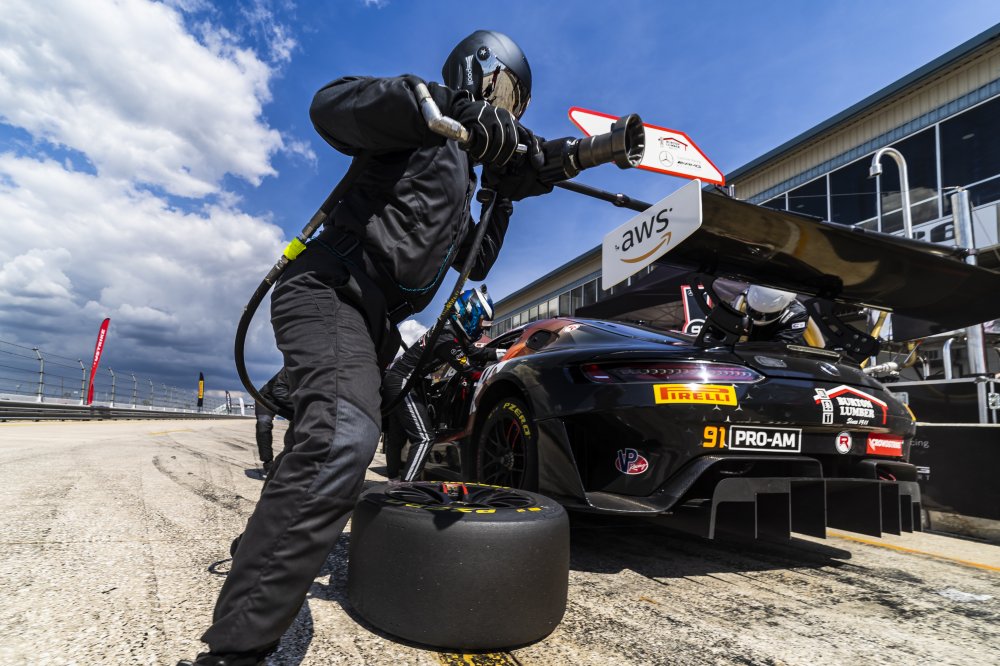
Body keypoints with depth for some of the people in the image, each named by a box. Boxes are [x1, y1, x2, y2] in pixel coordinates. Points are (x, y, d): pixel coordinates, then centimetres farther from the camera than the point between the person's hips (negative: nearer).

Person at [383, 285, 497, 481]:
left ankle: (393, 481, 36)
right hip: (403, 383, -10)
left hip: (395, 379, 10)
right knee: (424, 437, -13)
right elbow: (467, 367, -18)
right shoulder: (447, 337, -22)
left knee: (397, 435, 21)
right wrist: (498, 357, -10)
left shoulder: (453, 330, 7)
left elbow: (474, 352, 5)